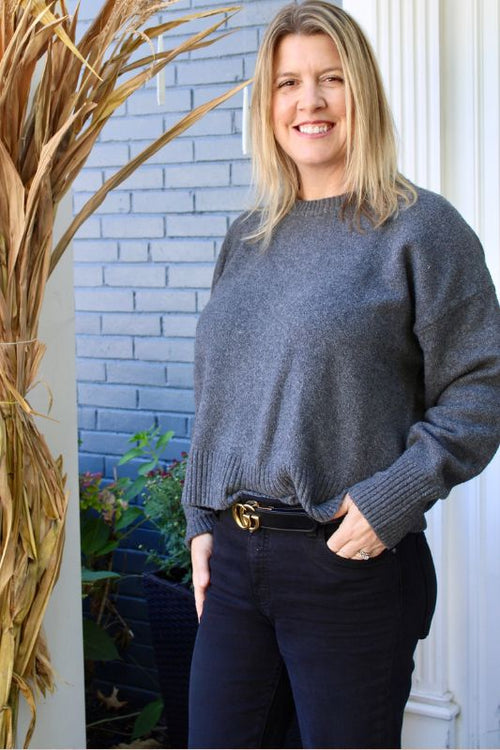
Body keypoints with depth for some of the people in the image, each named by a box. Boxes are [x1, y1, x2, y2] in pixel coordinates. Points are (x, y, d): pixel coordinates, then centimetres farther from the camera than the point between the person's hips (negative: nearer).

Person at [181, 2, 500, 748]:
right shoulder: (246, 239, 13)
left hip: (351, 561, -5)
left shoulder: (420, 229, -5)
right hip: (232, 555, 5)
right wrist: (201, 520, 10)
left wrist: (394, 497, -18)